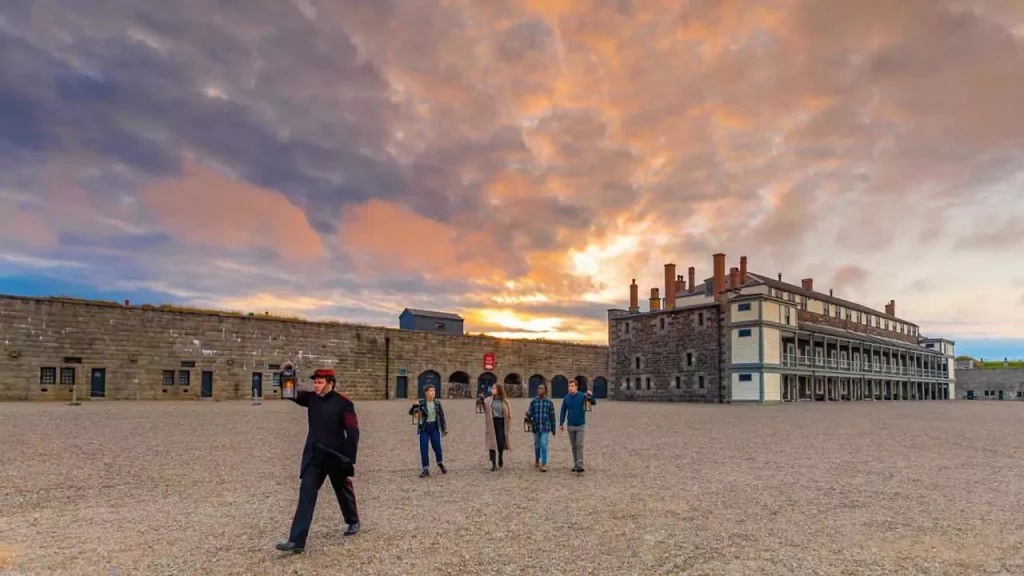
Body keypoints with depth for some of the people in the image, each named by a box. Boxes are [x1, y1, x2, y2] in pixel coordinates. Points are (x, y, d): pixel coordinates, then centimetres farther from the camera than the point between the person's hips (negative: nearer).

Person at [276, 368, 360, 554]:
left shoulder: (343, 403, -14)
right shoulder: (311, 398, 1)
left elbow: (353, 432, -13)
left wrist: (350, 460, -15)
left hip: (336, 457, -3)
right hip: (313, 457, 4)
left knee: (344, 492, 16)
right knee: (306, 494, -6)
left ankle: (353, 522, 42)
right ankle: (296, 541, -6)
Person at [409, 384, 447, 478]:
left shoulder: (437, 403, -1)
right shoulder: (421, 402, -7)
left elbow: (441, 415, 5)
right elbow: (411, 412, -9)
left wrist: (445, 429, 5)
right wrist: (414, 406, -30)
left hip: (434, 427, 1)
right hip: (424, 428, -1)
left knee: (437, 448, 2)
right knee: (423, 449, -6)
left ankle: (440, 463, 31)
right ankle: (425, 470, 5)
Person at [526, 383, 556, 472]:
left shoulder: (549, 402, 0)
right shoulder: (533, 402, 3)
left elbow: (552, 416, 4)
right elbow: (530, 413, 1)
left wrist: (553, 429, 6)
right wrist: (528, 414, -24)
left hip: (545, 427, -2)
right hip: (536, 427, 2)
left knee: (544, 445, -11)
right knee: (537, 445, 14)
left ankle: (544, 464, -8)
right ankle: (537, 460, 37)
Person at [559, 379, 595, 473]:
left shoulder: (582, 396, -10)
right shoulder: (566, 398, -2)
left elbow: (593, 403, -18)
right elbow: (563, 411, 6)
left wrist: (591, 396, -39)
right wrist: (561, 423, 3)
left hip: (580, 425, -3)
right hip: (570, 426, 3)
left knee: (579, 445, -11)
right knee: (574, 446, 11)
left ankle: (580, 465, -10)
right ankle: (575, 464, 21)